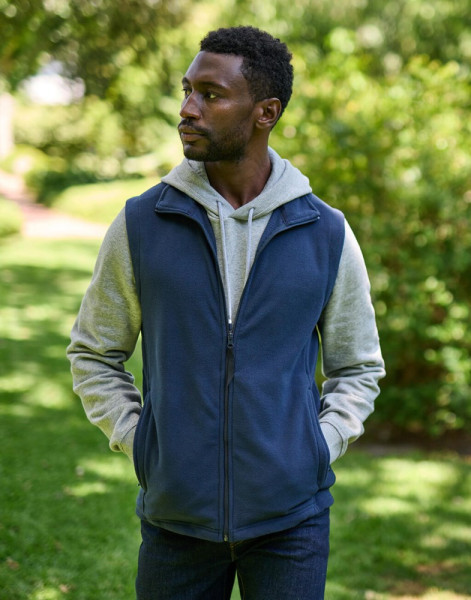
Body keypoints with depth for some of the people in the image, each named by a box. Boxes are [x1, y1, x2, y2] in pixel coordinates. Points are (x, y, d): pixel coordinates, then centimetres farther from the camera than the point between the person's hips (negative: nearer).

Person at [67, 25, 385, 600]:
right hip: (175, 516, 1)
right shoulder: (141, 224, 0)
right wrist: (137, 441, -1)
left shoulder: (326, 233, 0)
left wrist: (320, 448, -2)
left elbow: (358, 366, 11)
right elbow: (93, 352, 10)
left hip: (292, 517, 0)